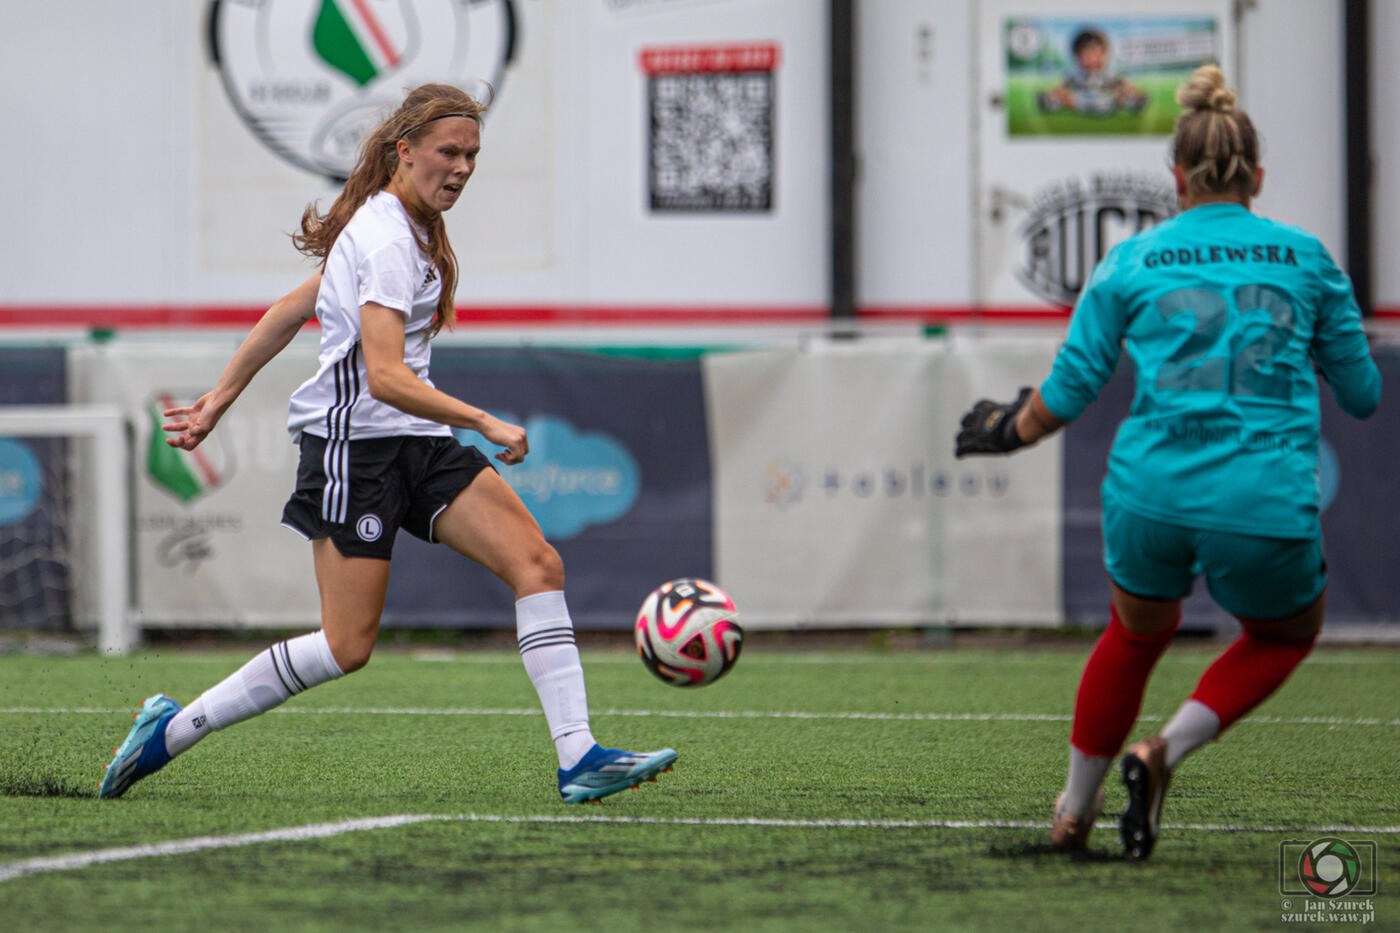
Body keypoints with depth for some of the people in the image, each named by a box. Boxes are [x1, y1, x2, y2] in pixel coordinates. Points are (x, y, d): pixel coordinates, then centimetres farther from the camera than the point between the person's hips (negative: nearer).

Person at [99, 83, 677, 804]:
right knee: (347, 646, -9)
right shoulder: (386, 239, -17)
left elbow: (291, 309, 20)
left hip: (416, 444, 9)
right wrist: (486, 424, -29)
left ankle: (578, 758, -14)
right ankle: (171, 731, 6)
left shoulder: (400, 226, 14)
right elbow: (384, 377, -26)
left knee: (537, 563, -8)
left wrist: (217, 402, 23)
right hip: (355, 442, -9)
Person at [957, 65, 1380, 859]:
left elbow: (1066, 394, 6)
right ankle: (1166, 753, 6)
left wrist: (1008, 429, 27)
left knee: (1136, 635, 31)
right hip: (1267, 507, -2)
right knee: (1287, 634, 28)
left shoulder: (1132, 263, 5)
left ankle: (1074, 814, 38)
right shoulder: (1305, 258, 6)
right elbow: (1363, 393, 13)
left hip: (1150, 496, 2)